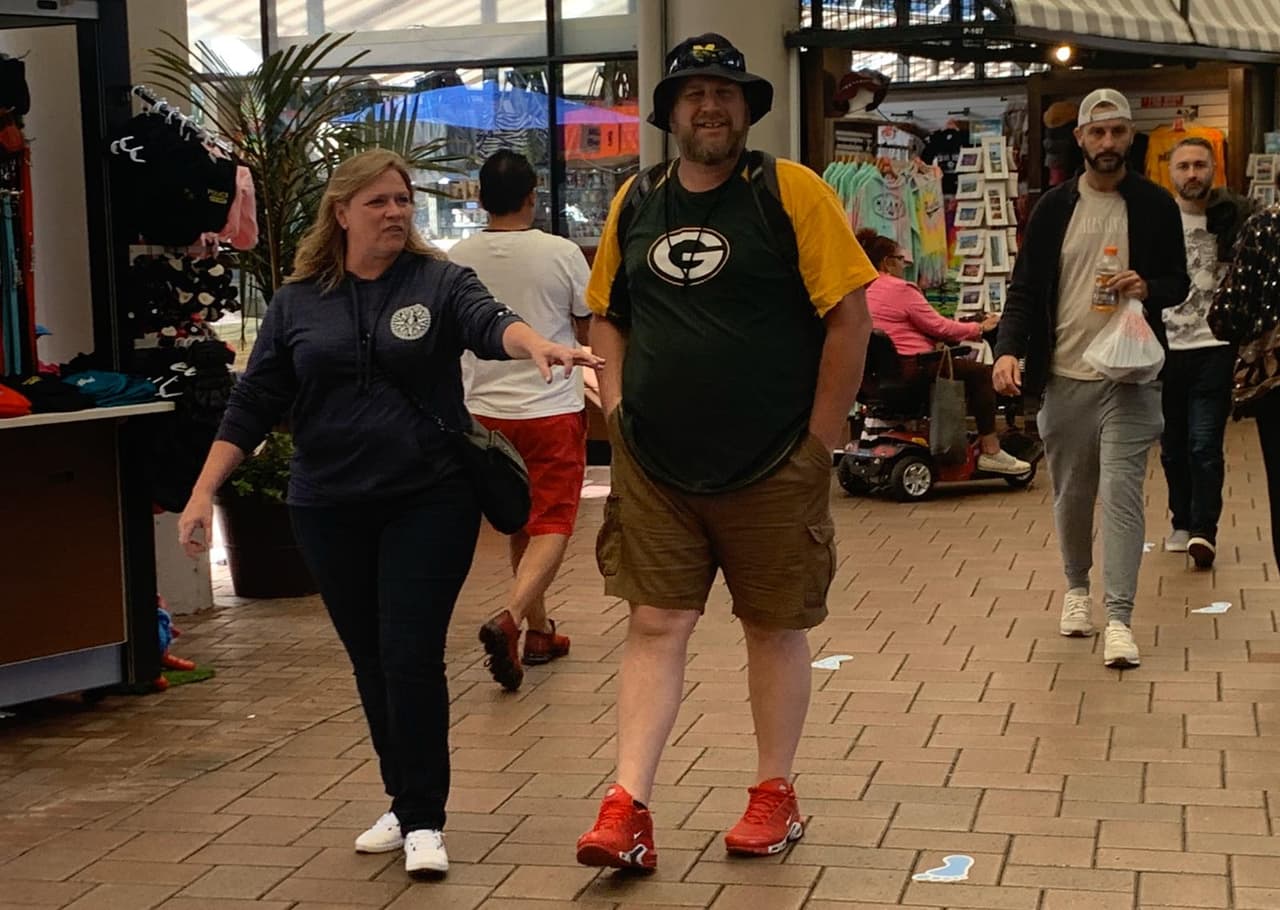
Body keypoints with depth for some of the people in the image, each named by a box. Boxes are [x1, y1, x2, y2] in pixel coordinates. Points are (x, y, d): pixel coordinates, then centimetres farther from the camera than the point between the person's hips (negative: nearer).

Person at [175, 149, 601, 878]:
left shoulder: (440, 283, -1)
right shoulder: (298, 302, 5)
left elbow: (488, 322, -22)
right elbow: (254, 405, 5)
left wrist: (536, 345, -44)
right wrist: (205, 492, -1)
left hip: (430, 501, -3)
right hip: (330, 510, 3)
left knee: (413, 658, -6)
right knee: (371, 663, 11)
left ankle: (424, 818, 6)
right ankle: (403, 803, 26)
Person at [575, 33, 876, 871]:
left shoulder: (791, 192, -7)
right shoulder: (635, 204, 7)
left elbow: (849, 316, -9)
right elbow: (606, 314, 18)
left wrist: (820, 441, -9)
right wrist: (619, 405, 5)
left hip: (772, 466, -3)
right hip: (653, 465, 3)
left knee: (775, 628, 9)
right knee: (656, 626, 2)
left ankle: (776, 796, 24)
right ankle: (629, 809, 3)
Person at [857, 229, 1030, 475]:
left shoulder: (862, 292, 16)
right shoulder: (899, 289, -13)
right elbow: (938, 326, -9)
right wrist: (979, 328, 5)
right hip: (911, 368, -10)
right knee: (981, 372, -4)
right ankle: (990, 452, -4)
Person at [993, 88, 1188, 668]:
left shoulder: (1156, 206, 2)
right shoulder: (1054, 207, 5)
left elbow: (1178, 282, 8)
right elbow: (1025, 288, 4)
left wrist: (1148, 288, -16)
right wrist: (1008, 349, -12)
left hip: (1129, 375, -2)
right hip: (1063, 375, 2)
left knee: (1121, 493, -9)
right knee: (1071, 494, 12)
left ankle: (1119, 618, -8)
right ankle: (1077, 588, 34)